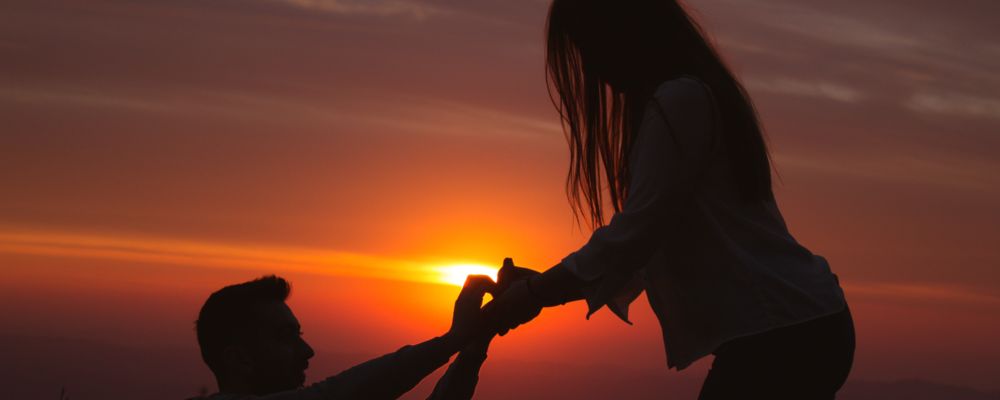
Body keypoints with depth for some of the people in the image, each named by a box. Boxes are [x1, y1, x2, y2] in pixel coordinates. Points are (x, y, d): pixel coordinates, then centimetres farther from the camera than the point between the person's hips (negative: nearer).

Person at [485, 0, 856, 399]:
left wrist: (533, 295, -6)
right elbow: (659, 235, 22)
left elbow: (635, 233, -17)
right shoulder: (699, 94, 19)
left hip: (781, 334, -10)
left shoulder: (680, 100, -13)